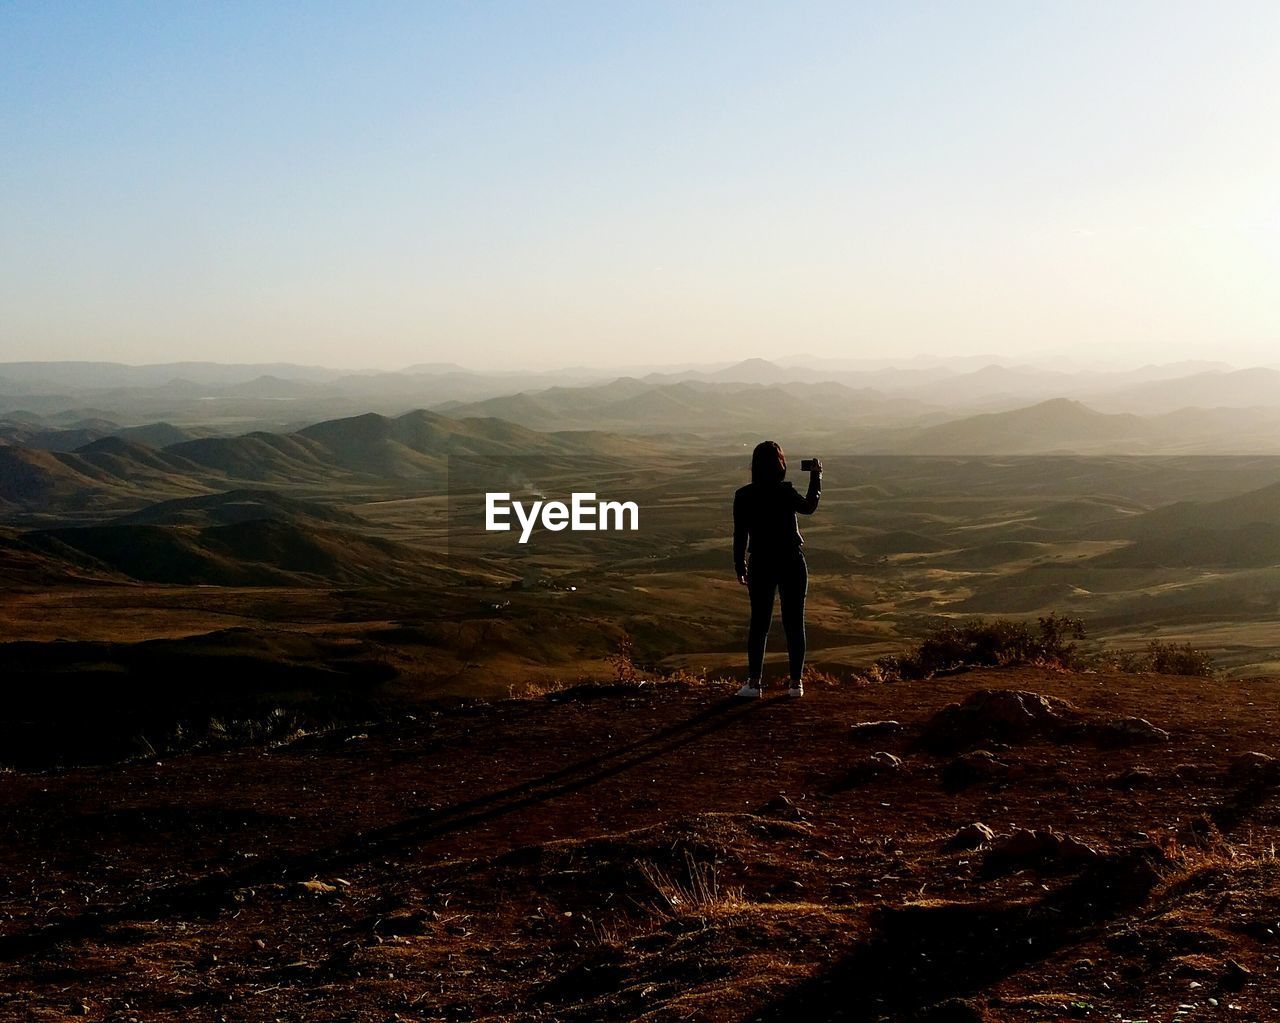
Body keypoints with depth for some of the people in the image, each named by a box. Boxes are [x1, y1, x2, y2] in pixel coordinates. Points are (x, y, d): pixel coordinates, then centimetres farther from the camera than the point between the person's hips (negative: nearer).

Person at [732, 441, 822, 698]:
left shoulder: (743, 496, -5)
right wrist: (816, 477, 17)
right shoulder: (785, 493, -12)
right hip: (791, 563, -1)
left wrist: (739, 565, 10)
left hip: (761, 565, 1)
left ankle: (754, 682, 1)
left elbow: (740, 534, -1)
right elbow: (809, 507, 5)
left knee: (759, 622, 8)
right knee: (794, 622, 7)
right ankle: (796, 682, 7)